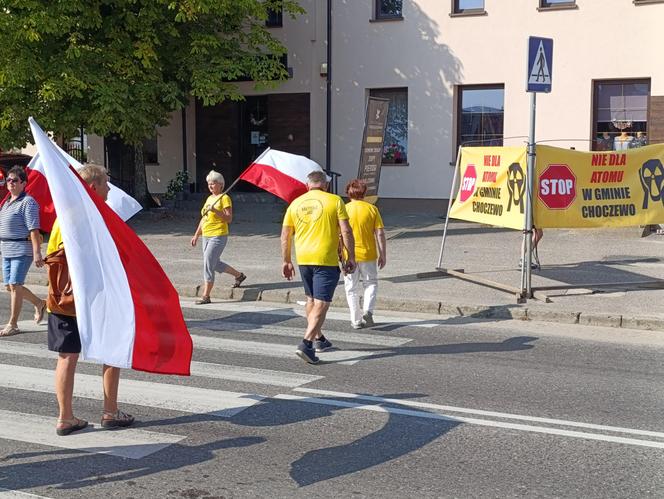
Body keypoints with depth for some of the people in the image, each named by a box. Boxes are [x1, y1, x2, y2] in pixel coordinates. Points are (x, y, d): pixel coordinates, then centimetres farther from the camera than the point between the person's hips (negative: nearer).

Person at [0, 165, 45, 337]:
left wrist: (37, 253, -24)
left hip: (22, 249, -9)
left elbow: (33, 229, -18)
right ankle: (39, 303, 34)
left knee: (15, 285, -9)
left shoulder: (28, 202, -11)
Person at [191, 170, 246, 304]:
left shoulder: (224, 198, -9)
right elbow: (203, 218, 20)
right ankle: (239, 275, 37)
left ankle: (206, 296, -6)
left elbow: (229, 219, -16)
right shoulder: (209, 198, 15)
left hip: (218, 236, -9)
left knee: (208, 264, -11)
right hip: (206, 236, 9)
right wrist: (196, 235, 18)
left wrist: (215, 210, -26)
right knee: (215, 264, 17)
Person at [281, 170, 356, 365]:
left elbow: (285, 235, 9)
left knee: (311, 299, 21)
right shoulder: (335, 201, -2)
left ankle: (319, 339, 33)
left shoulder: (296, 203, 9)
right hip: (326, 260, -5)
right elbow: (346, 231, -8)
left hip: (303, 259, 5)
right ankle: (306, 343, -18)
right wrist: (351, 257, -1)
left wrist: (286, 261, 17)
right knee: (321, 303, -5)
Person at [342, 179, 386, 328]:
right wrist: (383, 254, 2)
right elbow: (380, 234, -5)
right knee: (371, 283, 19)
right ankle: (368, 310, -1)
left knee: (352, 288, 11)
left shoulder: (344, 209, -5)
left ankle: (356, 320, 14)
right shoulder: (372, 209, -3)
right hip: (368, 254, 0)